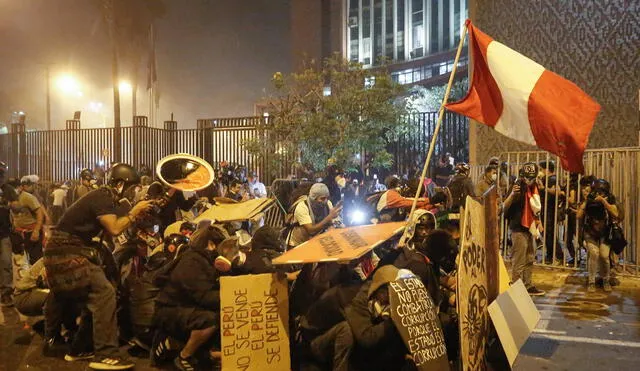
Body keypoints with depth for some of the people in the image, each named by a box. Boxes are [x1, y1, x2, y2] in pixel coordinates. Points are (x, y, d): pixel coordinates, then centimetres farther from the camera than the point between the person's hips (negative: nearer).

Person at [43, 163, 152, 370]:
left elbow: (109, 230, 14)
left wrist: (135, 215, 5)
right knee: (104, 293, -17)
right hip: (67, 253, -11)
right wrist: (133, 213, -12)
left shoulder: (102, 197, 15)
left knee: (64, 298, 22)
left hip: (62, 251, 11)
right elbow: (114, 229, -25)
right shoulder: (102, 198, -15)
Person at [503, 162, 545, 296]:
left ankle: (528, 286, 28)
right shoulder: (518, 188, -15)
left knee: (529, 260, 17)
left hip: (528, 228, 9)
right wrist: (512, 194, -40)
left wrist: (538, 223, 16)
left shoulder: (533, 188, 10)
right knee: (519, 262, -7)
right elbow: (505, 207, -25)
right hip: (518, 229, -9)